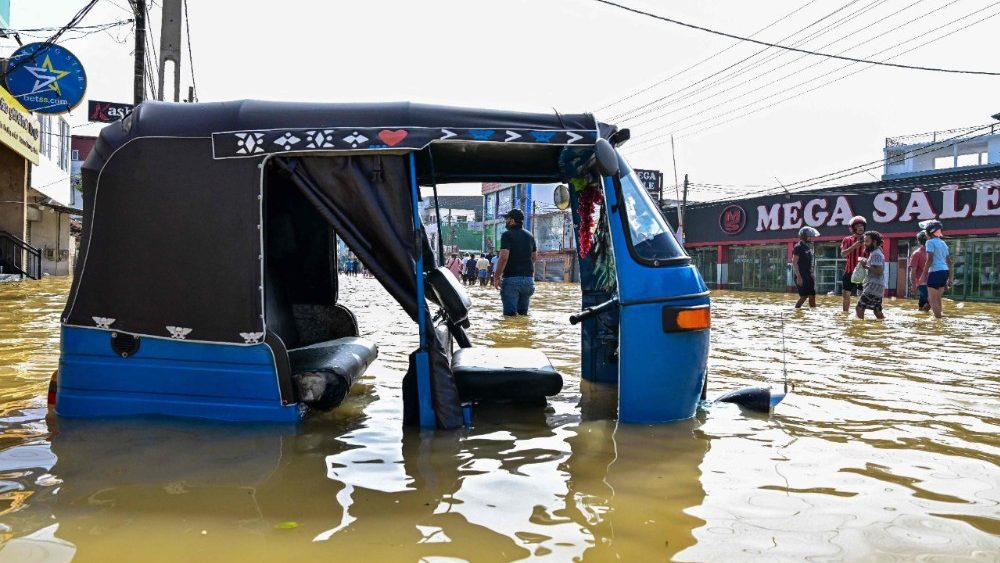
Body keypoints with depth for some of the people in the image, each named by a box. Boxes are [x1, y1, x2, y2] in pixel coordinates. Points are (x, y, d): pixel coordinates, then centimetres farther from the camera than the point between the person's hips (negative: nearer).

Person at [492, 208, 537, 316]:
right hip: (528, 279, 6)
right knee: (523, 312, 13)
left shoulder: (507, 235, -8)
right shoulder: (529, 236, 13)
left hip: (511, 279, -6)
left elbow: (504, 257, -17)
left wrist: (497, 277, -11)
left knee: (510, 313, -3)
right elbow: (534, 257, 21)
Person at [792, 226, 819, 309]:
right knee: (804, 296, -10)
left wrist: (812, 275, 18)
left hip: (808, 276, 9)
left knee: (812, 296, 7)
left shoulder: (808, 247, 16)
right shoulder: (798, 247, -11)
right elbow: (794, 262, -16)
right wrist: (798, 276, -22)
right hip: (801, 276, -9)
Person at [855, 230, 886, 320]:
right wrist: (864, 261, 8)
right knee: (877, 311, 13)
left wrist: (866, 266, -16)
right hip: (876, 286, 11)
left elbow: (879, 270, -22)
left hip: (874, 285, -11)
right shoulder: (874, 253, 19)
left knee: (859, 308, -13)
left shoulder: (876, 254, -13)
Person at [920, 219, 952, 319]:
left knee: (933, 300, -4)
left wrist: (924, 273, -12)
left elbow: (929, 259, -15)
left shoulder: (930, 242, -5)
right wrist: (949, 278, 22)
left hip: (935, 272, -8)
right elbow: (949, 261, 20)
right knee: (937, 299, 18)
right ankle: (938, 317, 22)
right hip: (944, 271, 8)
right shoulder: (943, 243, 19)